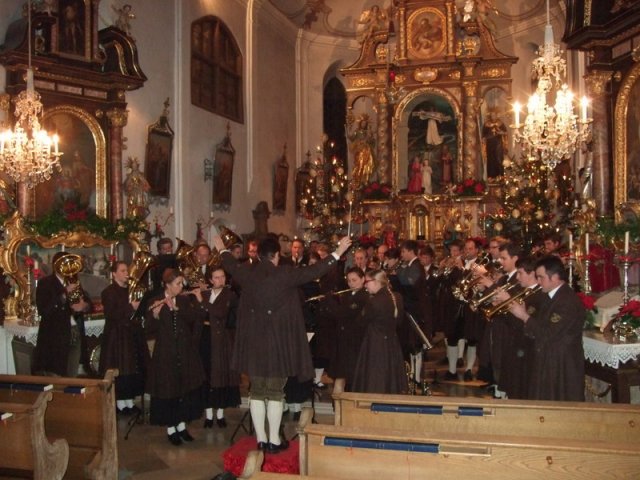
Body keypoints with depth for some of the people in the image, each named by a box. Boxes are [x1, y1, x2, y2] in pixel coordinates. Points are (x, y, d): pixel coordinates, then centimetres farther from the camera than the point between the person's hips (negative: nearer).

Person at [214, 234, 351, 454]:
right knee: (275, 393, 5)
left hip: (253, 342, 4)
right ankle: (274, 440, 10)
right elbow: (313, 271, -13)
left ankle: (261, 439, 19)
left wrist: (223, 250, 40)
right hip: (277, 342, -4)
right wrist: (337, 253, -5)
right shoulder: (285, 274, -13)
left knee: (257, 392, 12)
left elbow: (232, 265, 19)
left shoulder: (247, 273, -1)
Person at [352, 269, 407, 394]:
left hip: (375, 345, -7)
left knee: (375, 386, 1)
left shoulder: (373, 301, -21)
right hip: (392, 344, 7)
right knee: (391, 377, 18)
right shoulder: (397, 298, 0)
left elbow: (364, 320, -8)